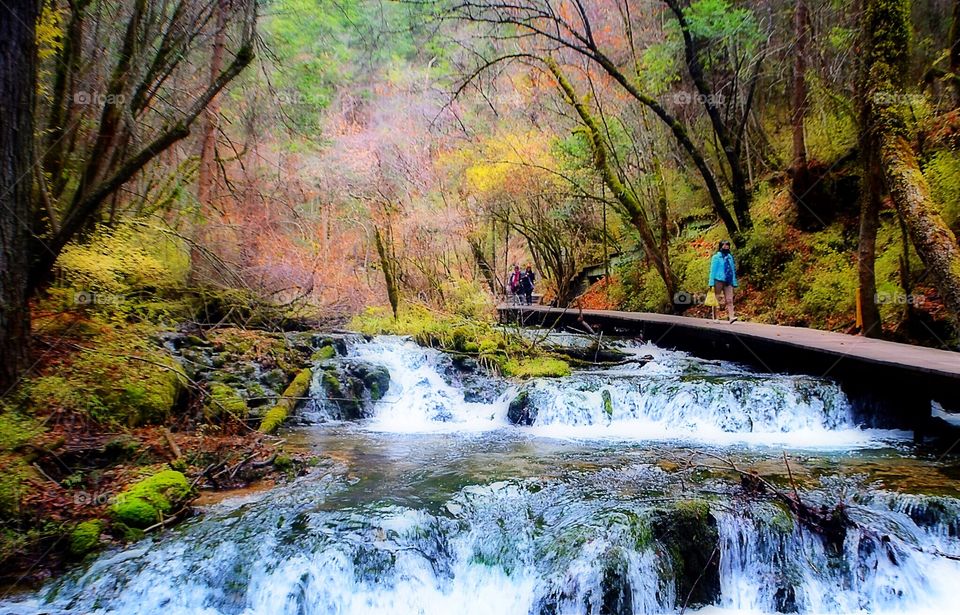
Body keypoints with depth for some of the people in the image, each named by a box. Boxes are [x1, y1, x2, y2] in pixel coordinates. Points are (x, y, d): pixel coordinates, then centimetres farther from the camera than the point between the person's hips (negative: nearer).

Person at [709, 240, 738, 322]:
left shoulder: (730, 257, 14)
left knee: (729, 300, -8)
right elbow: (713, 270, 2)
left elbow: (733, 270, 18)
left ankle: (731, 316, -17)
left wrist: (734, 283, 13)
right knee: (718, 300, 3)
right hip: (719, 280, -3)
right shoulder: (716, 257, 3)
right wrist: (712, 283, -5)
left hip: (728, 281, 3)